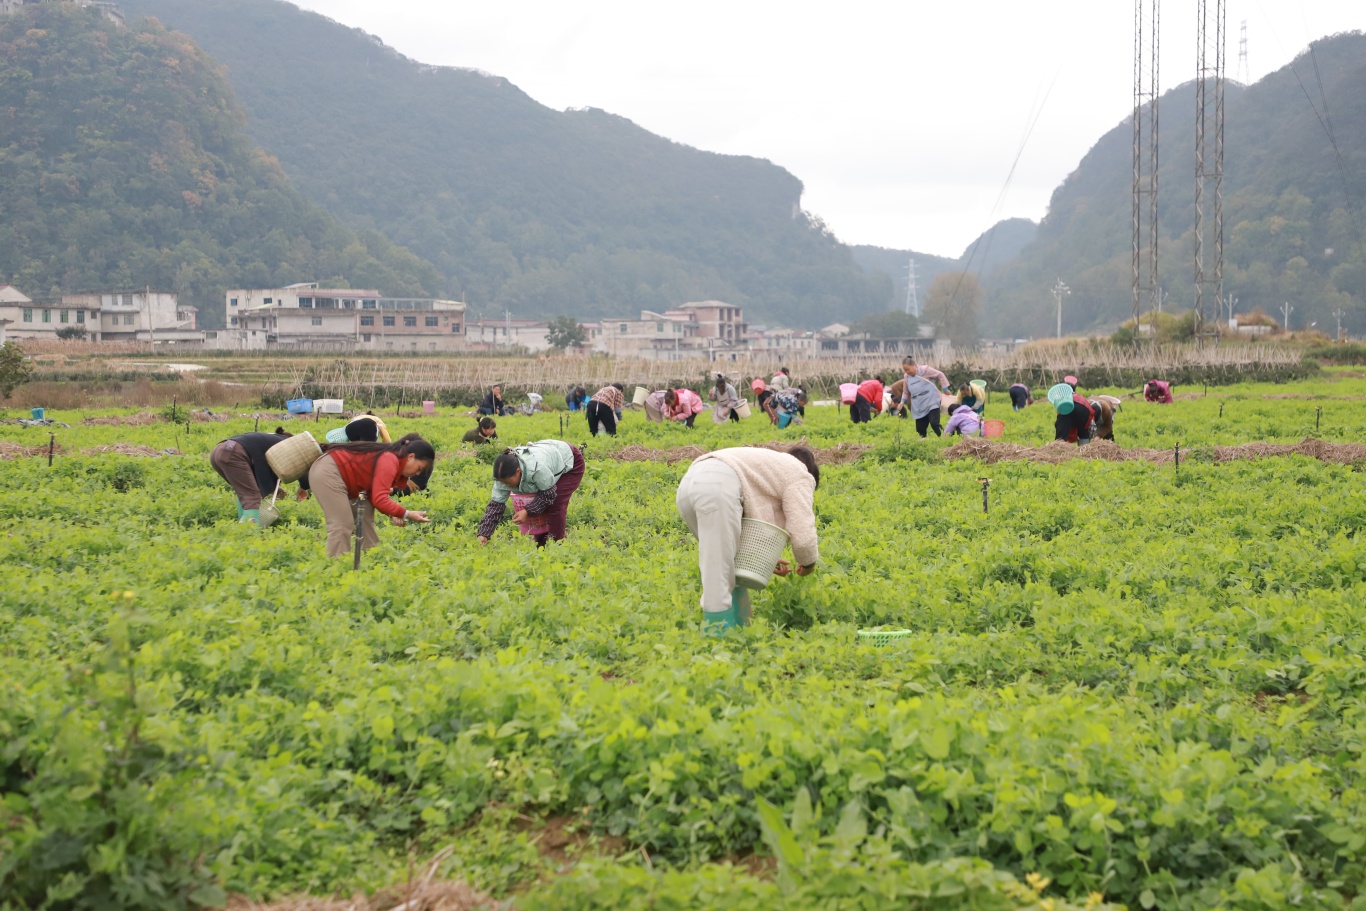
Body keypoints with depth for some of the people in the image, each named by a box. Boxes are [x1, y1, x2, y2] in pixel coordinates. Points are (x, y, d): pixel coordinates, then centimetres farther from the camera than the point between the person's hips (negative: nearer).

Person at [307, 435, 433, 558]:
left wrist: (393, 513, -9)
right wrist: (406, 514, -29)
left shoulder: (392, 458, 8)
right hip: (327, 472, -11)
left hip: (340, 475, 11)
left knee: (365, 522, 8)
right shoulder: (390, 461, -23)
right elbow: (379, 500, -31)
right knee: (342, 526, -16)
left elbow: (375, 495, 5)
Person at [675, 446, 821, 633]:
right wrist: (808, 563, 23)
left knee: (733, 569, 18)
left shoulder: (769, 469, 37)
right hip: (716, 489, -9)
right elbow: (802, 533, 5)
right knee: (719, 577, -7)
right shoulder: (799, 477, 15)